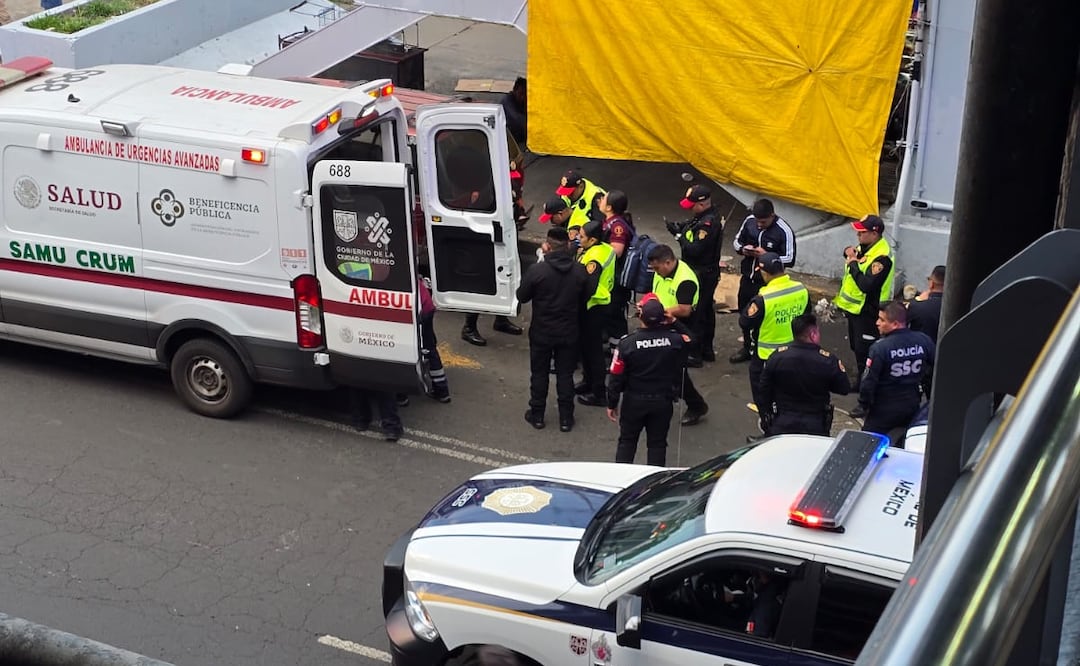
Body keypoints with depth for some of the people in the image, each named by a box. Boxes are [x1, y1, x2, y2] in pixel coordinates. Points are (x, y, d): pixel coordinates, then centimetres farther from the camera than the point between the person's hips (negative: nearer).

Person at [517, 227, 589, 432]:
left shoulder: (537, 270, -21)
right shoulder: (580, 271, -10)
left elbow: (522, 296, -8)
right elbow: (584, 300, 2)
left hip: (541, 332, -2)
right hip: (569, 332, 2)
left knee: (539, 373, 14)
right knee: (565, 374, 13)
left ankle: (537, 415, 24)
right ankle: (566, 418, 18)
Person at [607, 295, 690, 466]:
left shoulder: (627, 343, -19)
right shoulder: (674, 340, -15)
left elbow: (616, 377, -13)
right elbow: (689, 339, 11)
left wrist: (612, 404, -2)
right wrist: (674, 322, 5)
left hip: (634, 401, -1)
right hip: (663, 401, 1)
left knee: (627, 441, 16)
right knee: (657, 443, 14)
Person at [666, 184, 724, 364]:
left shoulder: (708, 223, -24)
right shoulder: (702, 217, 6)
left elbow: (694, 250, -28)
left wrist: (678, 234, -17)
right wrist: (682, 228, -4)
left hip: (702, 275, -11)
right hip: (705, 273, 11)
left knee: (694, 313, -4)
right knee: (706, 311, 19)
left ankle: (694, 354, 2)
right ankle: (707, 349, 31)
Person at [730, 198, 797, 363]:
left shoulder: (784, 231, -18)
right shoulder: (749, 221, -3)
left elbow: (789, 260, -15)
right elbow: (737, 240, 12)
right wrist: (742, 249, -10)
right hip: (747, 277, 6)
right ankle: (747, 348, 37)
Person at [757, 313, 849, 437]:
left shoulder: (777, 357, -8)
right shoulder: (828, 361, -14)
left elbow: (763, 391, 0)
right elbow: (844, 389, -1)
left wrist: (766, 422, 12)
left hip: (781, 427, 1)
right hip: (816, 428, -1)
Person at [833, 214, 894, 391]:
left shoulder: (881, 257, -27)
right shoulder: (866, 246, 3)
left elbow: (866, 285, -34)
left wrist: (853, 263, -24)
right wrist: (849, 252, -2)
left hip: (867, 311, -10)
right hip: (854, 306, 10)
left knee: (864, 350, 0)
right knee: (856, 346, 22)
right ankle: (862, 378, 37)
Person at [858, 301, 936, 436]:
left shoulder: (879, 348, -23)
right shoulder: (924, 341, -6)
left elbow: (869, 381, -19)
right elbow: (934, 374, 5)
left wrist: (864, 405, -3)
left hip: (884, 410, -5)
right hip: (912, 407, 6)